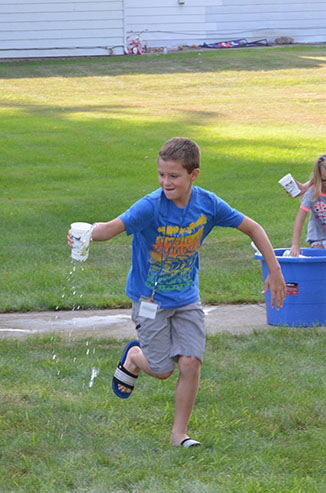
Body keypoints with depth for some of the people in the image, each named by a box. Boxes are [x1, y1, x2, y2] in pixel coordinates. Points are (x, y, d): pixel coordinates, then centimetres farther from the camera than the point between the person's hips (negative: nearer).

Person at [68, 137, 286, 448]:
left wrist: (274, 271, 1)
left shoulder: (207, 204, -11)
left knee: (190, 363, -8)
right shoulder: (151, 207, -23)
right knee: (162, 370, 0)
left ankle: (179, 433, 10)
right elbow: (113, 227, -38)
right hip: (150, 301, -3)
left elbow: (252, 228, 2)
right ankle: (133, 357, 35)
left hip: (186, 299, 3)